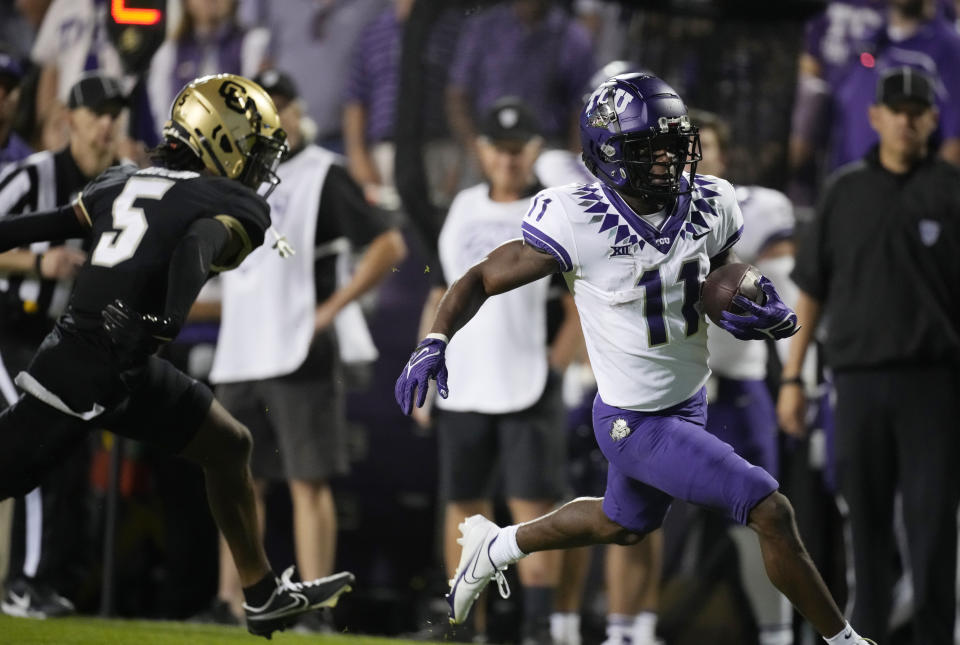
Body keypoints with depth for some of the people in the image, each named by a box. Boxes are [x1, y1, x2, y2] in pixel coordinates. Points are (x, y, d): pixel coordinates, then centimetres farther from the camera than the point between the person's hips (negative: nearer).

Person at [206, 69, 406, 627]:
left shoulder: (323, 174, -4)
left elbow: (389, 245, -8)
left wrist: (334, 306, -13)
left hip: (299, 357, -6)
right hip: (238, 357, 7)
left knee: (308, 481, -7)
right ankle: (231, 602, 14)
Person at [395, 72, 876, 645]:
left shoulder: (712, 204, -8)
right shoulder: (577, 222, -24)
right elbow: (483, 279, -14)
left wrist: (773, 317, -14)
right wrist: (435, 341, -29)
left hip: (689, 403, 8)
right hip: (637, 424, -8)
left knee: (622, 525, 31)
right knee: (771, 512, -14)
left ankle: (497, 547, 54)